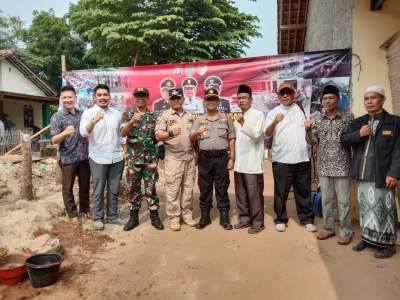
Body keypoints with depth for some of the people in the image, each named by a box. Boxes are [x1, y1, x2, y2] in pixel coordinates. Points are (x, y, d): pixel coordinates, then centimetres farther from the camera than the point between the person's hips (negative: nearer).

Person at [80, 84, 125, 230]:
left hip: (117, 158, 4)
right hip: (98, 159, -4)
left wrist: (124, 149, 8)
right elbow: (83, 132, -20)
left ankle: (112, 215, 25)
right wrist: (94, 121, -38)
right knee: (98, 190, 7)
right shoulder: (88, 113, -4)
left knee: (114, 190, 12)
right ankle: (97, 217, 21)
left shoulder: (117, 113, 9)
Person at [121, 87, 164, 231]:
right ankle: (133, 217, 20)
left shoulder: (153, 116, 7)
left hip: (150, 158, 1)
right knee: (134, 188, 8)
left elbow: (158, 135, 13)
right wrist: (132, 121, -29)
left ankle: (154, 216, 16)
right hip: (133, 158, 0)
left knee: (151, 188, 6)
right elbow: (123, 133, -14)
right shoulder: (128, 114, 2)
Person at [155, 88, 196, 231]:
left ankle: (187, 213, 21)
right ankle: (174, 217, 9)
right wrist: (170, 133, -29)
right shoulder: (164, 116, -2)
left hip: (189, 156, 5)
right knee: (173, 189, -1)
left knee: (188, 187, 10)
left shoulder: (189, 116, 14)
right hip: (173, 158, -5)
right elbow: (158, 136, -11)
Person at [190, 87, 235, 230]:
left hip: (222, 157, -1)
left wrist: (231, 158, -1)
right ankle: (205, 217, 19)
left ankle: (224, 218, 15)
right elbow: (191, 139, -1)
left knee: (222, 188, 4)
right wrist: (197, 132, -24)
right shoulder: (199, 120, 9)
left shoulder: (225, 118, 8)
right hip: (204, 158, 1)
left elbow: (231, 139, 7)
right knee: (204, 188, 7)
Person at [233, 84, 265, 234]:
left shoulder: (258, 114, -5)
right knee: (241, 193, 12)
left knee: (254, 194, -1)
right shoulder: (238, 118, 16)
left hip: (253, 162, -7)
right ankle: (244, 219, 24)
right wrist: (233, 157, 13)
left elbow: (256, 135, -16)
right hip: (239, 162, 7)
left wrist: (244, 124, -30)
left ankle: (258, 222, 10)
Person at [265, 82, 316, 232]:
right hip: (281, 159, -2)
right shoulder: (273, 112, 4)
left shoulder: (301, 109, 11)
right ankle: (281, 220, 17)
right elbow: (267, 133, -8)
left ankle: (307, 219, 22)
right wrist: (275, 122, -26)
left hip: (302, 158, 2)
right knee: (281, 192, 4)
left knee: (304, 191, 11)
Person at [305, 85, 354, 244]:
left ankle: (346, 231, 18)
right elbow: (312, 142, 5)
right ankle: (328, 228, 26)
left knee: (343, 200, 4)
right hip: (324, 167, 3)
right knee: (326, 200, 12)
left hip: (342, 166, -3)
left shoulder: (348, 117, -2)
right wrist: (308, 130, -10)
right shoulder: (318, 120, 7)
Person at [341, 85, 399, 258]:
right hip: (363, 174, 5)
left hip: (382, 175, -5)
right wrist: (359, 134, -10)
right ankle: (367, 237, 27)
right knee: (365, 206, 13)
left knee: (384, 208, 1)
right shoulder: (358, 122, 13)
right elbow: (344, 139, 8)